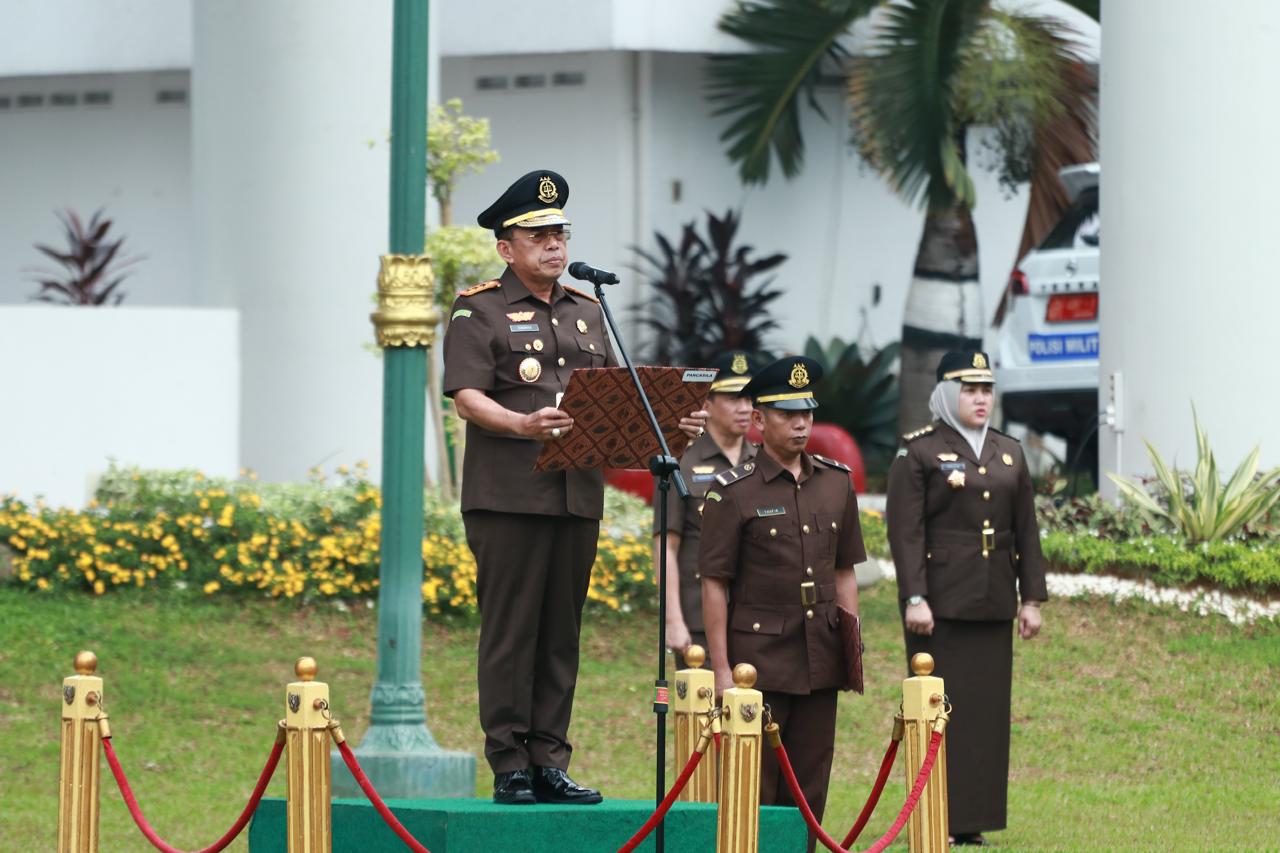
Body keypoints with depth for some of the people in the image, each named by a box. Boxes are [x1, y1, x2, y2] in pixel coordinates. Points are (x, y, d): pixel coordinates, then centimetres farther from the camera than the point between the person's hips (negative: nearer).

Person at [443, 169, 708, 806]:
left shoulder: (587, 312, 20)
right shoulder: (480, 311, 0)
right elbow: (467, 397, -10)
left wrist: (668, 423, 2)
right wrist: (522, 425, -28)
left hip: (578, 493, 6)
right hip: (507, 496, -6)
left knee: (561, 634, 7)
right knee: (510, 632, -5)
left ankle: (550, 763, 11)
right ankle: (510, 768, -3)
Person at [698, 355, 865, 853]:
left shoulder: (836, 483, 10)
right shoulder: (733, 492, -6)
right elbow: (714, 585, -6)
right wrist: (722, 670, -9)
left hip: (821, 661, 5)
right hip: (759, 659, -5)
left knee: (810, 788, 8)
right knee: (752, 793, -3)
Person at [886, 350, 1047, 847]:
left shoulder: (1008, 454, 13)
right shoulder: (918, 453, -4)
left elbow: (1026, 532, 14)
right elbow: (906, 531, -10)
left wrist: (1032, 599, 7)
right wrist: (914, 599, -17)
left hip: (992, 605, 6)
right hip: (940, 604, -5)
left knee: (987, 712, 5)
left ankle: (973, 823, 10)